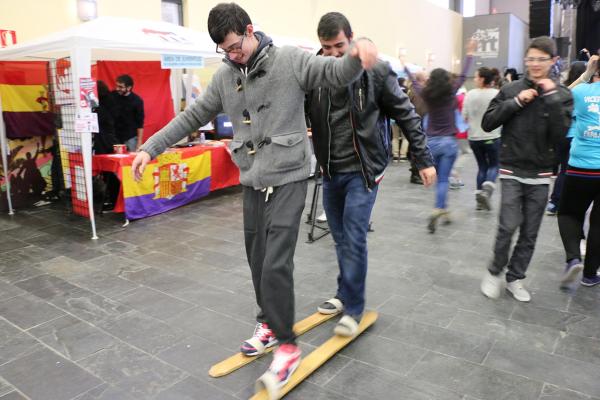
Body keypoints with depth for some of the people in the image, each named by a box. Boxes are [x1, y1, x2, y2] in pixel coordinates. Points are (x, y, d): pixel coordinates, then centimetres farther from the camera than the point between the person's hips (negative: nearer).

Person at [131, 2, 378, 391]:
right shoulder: (224, 77, 8)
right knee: (258, 259, 13)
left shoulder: (290, 60, -6)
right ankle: (270, 323, 34)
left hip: (287, 178, -5)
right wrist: (151, 148, 9)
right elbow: (191, 117, 13)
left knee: (276, 262, -9)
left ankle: (287, 344, 8)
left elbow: (338, 73, -14)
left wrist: (358, 53, -37)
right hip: (252, 181, 6)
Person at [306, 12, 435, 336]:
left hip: (362, 170, -4)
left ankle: (353, 307, 10)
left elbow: (406, 115, -2)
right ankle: (345, 294, 33)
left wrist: (423, 159, -2)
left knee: (354, 238, -6)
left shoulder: (375, 72, -8)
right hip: (330, 171, 4)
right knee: (340, 238, 14)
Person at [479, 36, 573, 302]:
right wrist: (516, 102, -13)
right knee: (509, 226, -11)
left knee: (530, 233, 7)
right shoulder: (511, 90, 1)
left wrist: (551, 97, -15)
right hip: (511, 171, -2)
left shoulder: (562, 95, 1)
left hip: (540, 175, 2)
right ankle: (495, 272, 12)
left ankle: (515, 278, 24)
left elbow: (559, 134, -11)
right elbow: (487, 124, -4)